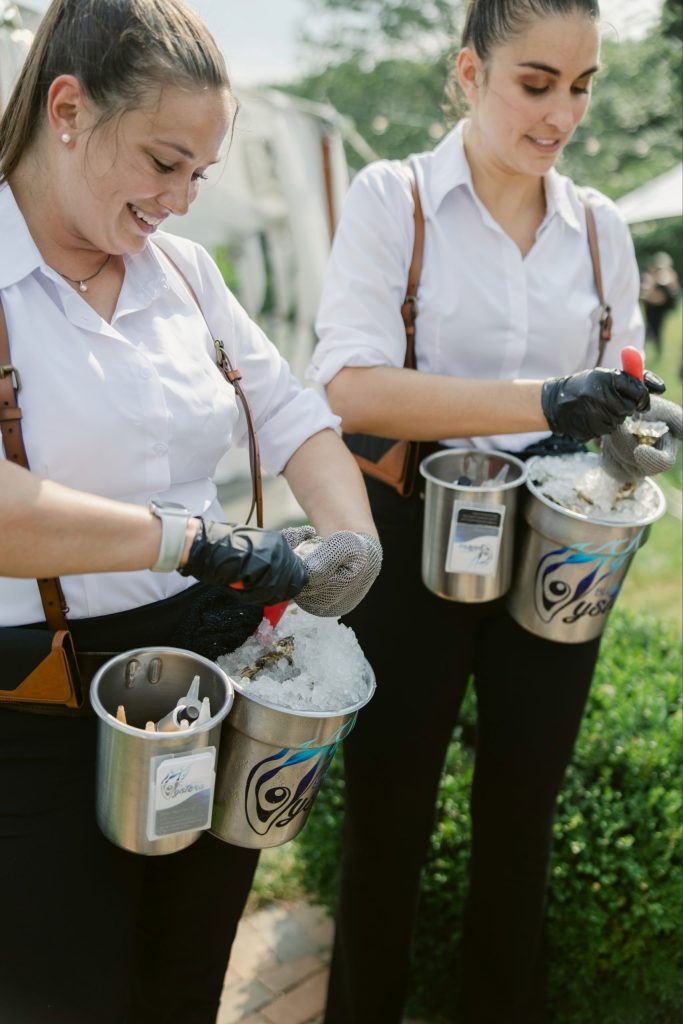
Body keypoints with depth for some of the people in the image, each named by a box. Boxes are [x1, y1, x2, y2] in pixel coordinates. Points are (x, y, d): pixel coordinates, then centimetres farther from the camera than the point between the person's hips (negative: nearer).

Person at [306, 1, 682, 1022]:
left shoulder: (599, 225, 6)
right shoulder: (392, 199, -6)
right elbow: (350, 387, -20)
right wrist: (542, 404, -31)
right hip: (414, 546, -3)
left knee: (521, 809, 15)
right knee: (388, 811, 9)